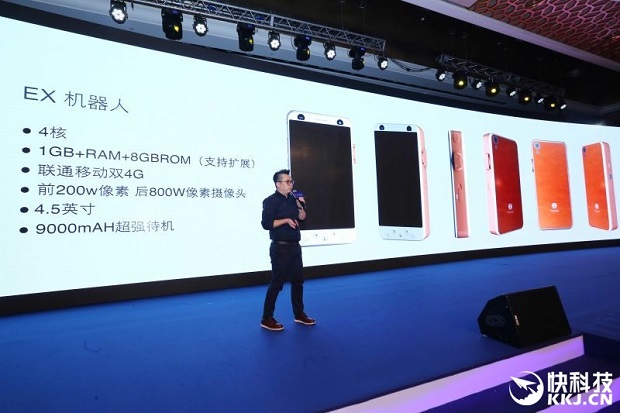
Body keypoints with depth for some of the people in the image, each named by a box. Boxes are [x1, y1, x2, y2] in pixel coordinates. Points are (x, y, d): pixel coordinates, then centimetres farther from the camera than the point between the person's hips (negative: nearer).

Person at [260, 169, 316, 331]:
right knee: (277, 283, -1)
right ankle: (267, 319, 11)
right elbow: (266, 223, -20)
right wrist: (286, 220, -19)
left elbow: (302, 218, 15)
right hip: (280, 248, -8)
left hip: (294, 246, 8)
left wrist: (301, 206, -2)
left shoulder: (292, 198, 10)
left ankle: (299, 314, 29)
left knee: (298, 280, 14)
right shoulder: (271, 201, -11)